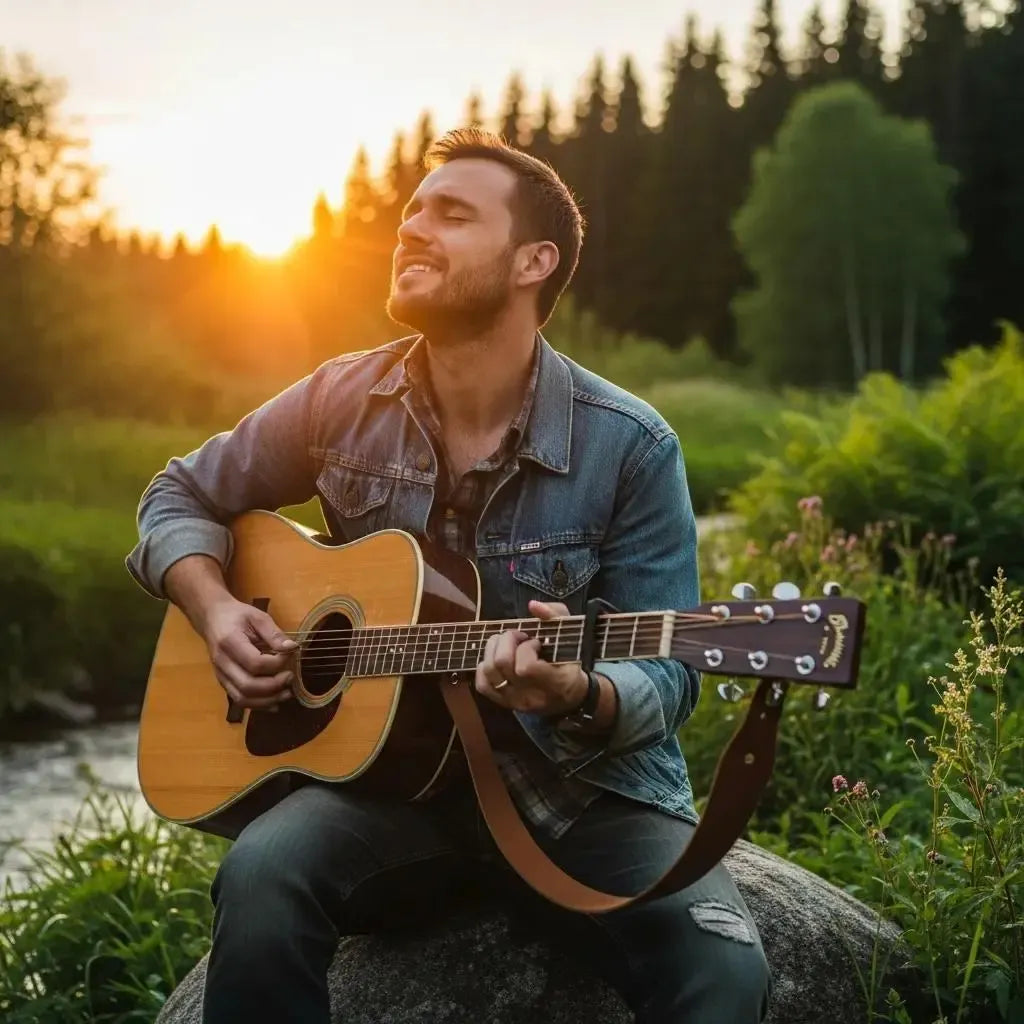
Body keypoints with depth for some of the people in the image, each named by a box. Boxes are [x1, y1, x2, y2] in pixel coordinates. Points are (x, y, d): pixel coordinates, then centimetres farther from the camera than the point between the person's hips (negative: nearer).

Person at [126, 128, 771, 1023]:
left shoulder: (629, 447, -10)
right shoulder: (345, 402, -1)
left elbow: (668, 675, -8)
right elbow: (183, 495, 15)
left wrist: (577, 695, -31)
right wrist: (216, 611, -5)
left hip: (587, 790, -2)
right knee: (262, 875, -31)